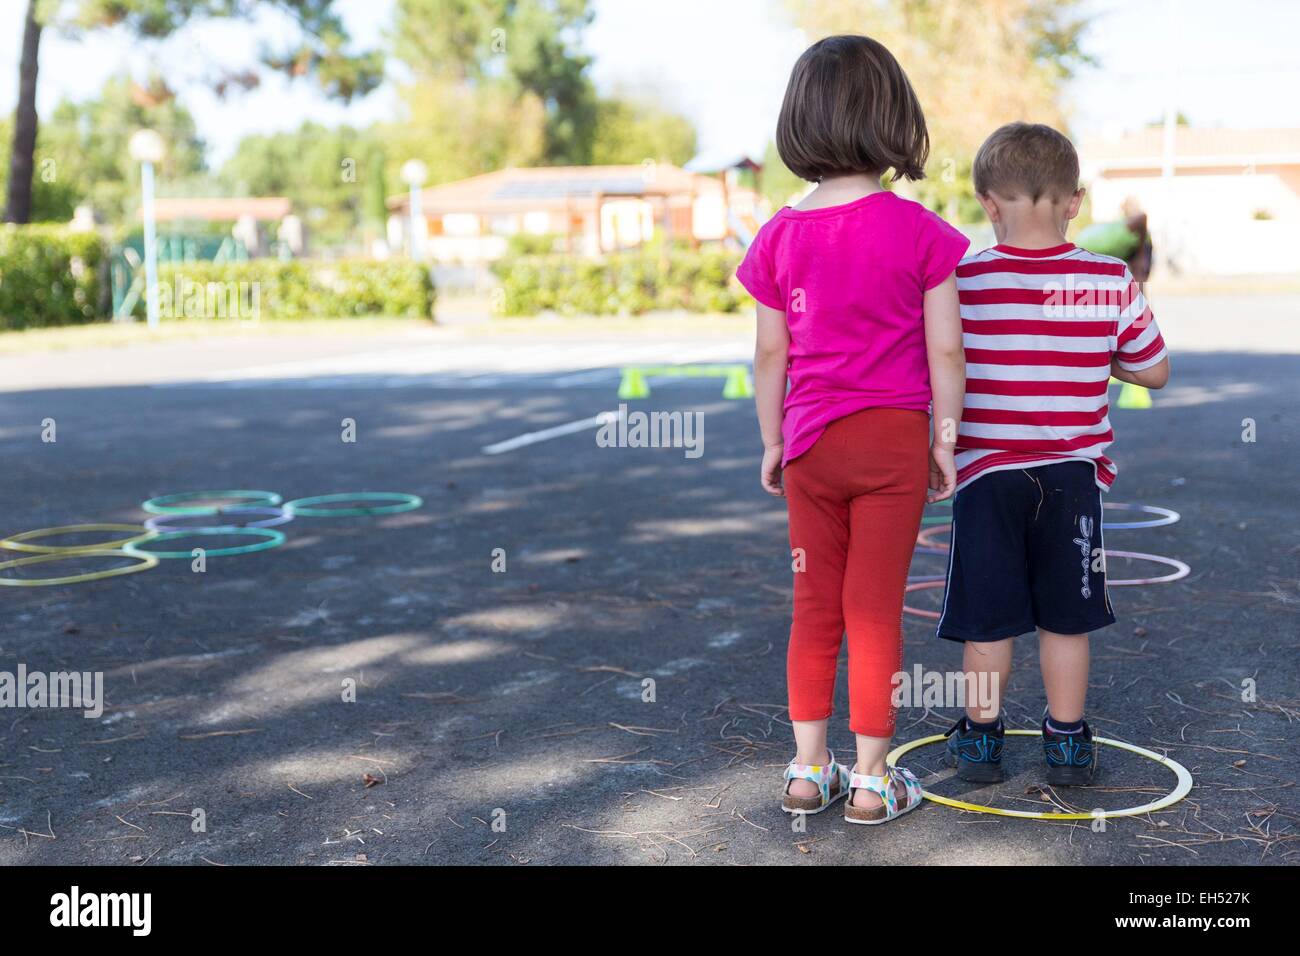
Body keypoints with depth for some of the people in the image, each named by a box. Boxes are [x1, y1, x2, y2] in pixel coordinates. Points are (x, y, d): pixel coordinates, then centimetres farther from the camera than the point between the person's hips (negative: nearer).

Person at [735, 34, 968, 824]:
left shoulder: (780, 236, -1)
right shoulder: (917, 231, -8)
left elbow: (770, 355, 3)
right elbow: (945, 349, -7)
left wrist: (772, 443, 13)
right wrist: (945, 439, 3)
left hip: (810, 442, 3)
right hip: (892, 439, -3)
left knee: (815, 609, 13)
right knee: (876, 612, 4)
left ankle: (809, 770, 20)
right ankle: (872, 781, 12)